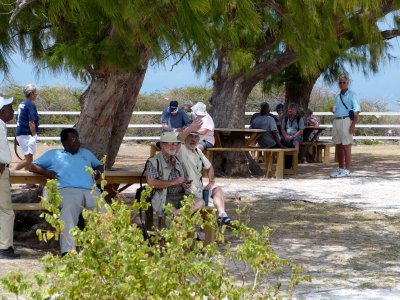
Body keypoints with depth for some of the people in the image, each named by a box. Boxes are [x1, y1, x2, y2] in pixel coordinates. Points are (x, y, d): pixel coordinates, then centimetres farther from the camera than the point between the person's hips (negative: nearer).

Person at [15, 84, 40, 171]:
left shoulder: (21, 104, 14)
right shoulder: (31, 104, -13)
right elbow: (31, 122, -18)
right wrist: (34, 135, -14)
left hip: (20, 134, 10)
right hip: (27, 135, -10)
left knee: (27, 158, 15)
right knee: (28, 159, -11)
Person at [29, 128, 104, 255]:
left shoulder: (86, 153, 40)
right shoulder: (53, 154, 30)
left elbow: (100, 165, 48)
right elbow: (32, 166, 26)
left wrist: (98, 172, 21)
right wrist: (46, 172, 4)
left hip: (91, 190, 3)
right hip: (68, 189, -3)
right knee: (69, 209, -39)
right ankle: (68, 250, -53)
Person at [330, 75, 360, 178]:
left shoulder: (351, 95, -2)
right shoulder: (337, 96, 19)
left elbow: (356, 111, -10)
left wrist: (353, 125, -19)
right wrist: (333, 109, 4)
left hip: (346, 121, -7)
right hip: (336, 121, 7)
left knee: (346, 146, -9)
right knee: (338, 146, 9)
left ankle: (347, 170, -9)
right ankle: (341, 168, 17)